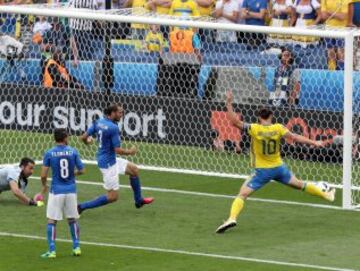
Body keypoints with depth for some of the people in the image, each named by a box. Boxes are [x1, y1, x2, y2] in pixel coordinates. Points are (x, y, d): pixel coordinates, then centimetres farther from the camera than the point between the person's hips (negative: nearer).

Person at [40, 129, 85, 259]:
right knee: (72, 220, 16)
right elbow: (81, 170, 1)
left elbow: (43, 175, -7)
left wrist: (44, 185, 12)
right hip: (71, 190, 2)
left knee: (51, 221, 5)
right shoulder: (73, 152, -3)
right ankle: (76, 247, 17)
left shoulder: (49, 153, -7)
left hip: (56, 191, -2)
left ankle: (52, 251, 1)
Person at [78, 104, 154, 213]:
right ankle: (82, 206, 2)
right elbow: (118, 150, -23)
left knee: (134, 169, 22)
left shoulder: (98, 122, 0)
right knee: (113, 197, -1)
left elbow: (83, 137, 5)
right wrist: (130, 151, -4)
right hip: (108, 163, -10)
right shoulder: (113, 128, -24)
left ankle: (138, 200, 36)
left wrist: (87, 141, 29)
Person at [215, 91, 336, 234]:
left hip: (262, 171, -3)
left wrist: (229, 104, -14)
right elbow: (294, 137, -12)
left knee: (242, 194, -4)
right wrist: (314, 143, -8)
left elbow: (235, 121, -17)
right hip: (279, 168, 3)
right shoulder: (278, 128, -7)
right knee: (299, 184, 25)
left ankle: (232, 218, -26)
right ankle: (326, 194, 41)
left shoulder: (254, 129, -14)